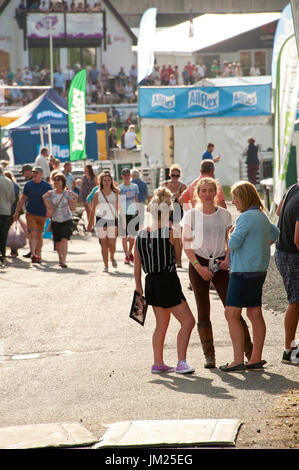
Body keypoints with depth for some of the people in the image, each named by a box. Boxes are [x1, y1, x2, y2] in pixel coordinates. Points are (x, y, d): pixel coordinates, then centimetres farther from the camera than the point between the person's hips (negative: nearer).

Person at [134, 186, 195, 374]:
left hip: (151, 282, 6)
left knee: (161, 324, 18)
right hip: (168, 282, -6)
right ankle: (182, 362, -9)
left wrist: (138, 285, 19)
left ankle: (158, 363, 20)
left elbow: (137, 265, 8)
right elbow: (178, 255, 4)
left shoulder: (141, 235, 3)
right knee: (188, 321, 0)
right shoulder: (171, 232, -13)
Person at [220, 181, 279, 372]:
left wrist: (228, 234, -1)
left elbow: (233, 243, -21)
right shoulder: (262, 216, 14)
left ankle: (238, 360, -11)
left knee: (232, 314, -7)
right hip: (259, 270, 9)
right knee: (255, 314, 10)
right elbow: (274, 233, 34)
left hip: (244, 271, -9)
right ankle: (256, 358, 13)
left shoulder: (246, 217, -15)